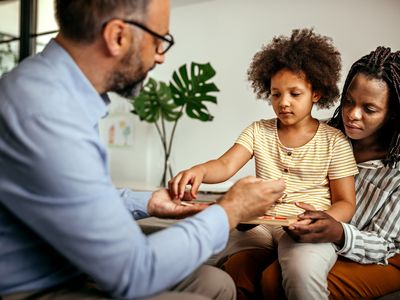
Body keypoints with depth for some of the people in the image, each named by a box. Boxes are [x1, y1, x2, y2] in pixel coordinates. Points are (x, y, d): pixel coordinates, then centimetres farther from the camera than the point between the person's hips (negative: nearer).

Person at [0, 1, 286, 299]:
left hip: (72, 267, 8)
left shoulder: (56, 88, 2)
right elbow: (133, 272, -25)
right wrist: (231, 211, -13)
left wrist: (147, 202, 6)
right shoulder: (43, 115, -28)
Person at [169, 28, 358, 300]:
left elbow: (345, 203, 2)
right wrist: (200, 170, -28)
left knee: (302, 269, -34)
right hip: (261, 223, 3)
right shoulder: (259, 131, 10)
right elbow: (226, 165, -5)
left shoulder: (334, 141, 2)